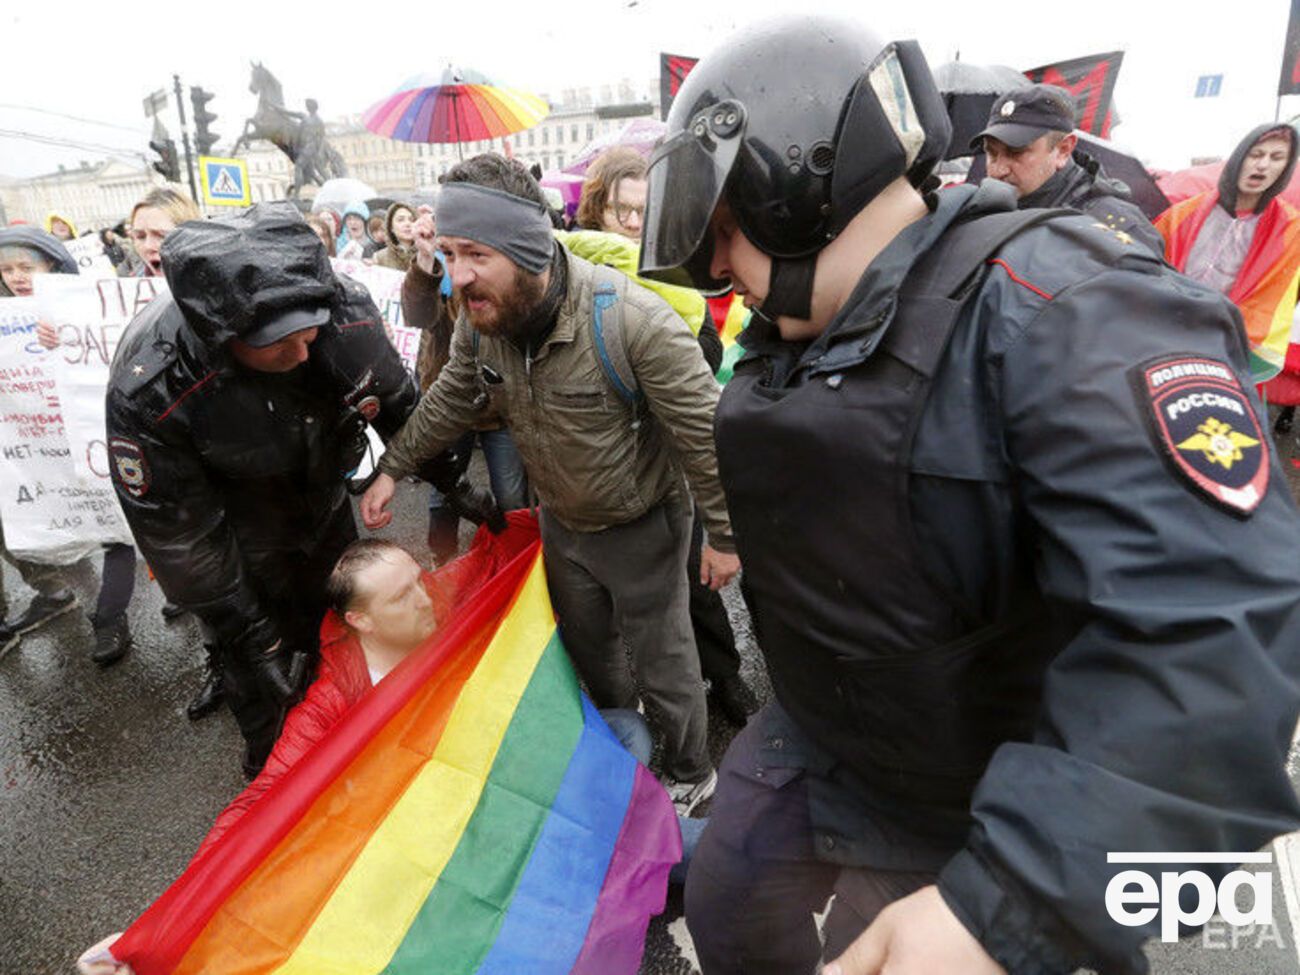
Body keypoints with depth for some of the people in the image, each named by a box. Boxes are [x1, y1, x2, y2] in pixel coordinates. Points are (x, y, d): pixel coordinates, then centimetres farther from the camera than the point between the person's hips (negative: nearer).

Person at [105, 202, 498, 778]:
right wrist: (246, 630, -18)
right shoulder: (148, 390, -38)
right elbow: (177, 533, -25)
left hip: (325, 507, 4)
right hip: (240, 535, -4)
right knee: (259, 670, 12)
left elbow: (397, 406, -9)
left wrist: (450, 481, 0)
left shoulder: (345, 312, -30)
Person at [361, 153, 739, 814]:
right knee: (587, 647, 26)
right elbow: (450, 400, 6)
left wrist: (724, 535, -18)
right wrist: (392, 467, 9)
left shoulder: (630, 319, -34)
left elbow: (704, 430, -25)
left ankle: (690, 776, 41)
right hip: (562, 524, 7)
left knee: (663, 661, 12)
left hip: (641, 527, -6)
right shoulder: (480, 319, -13)